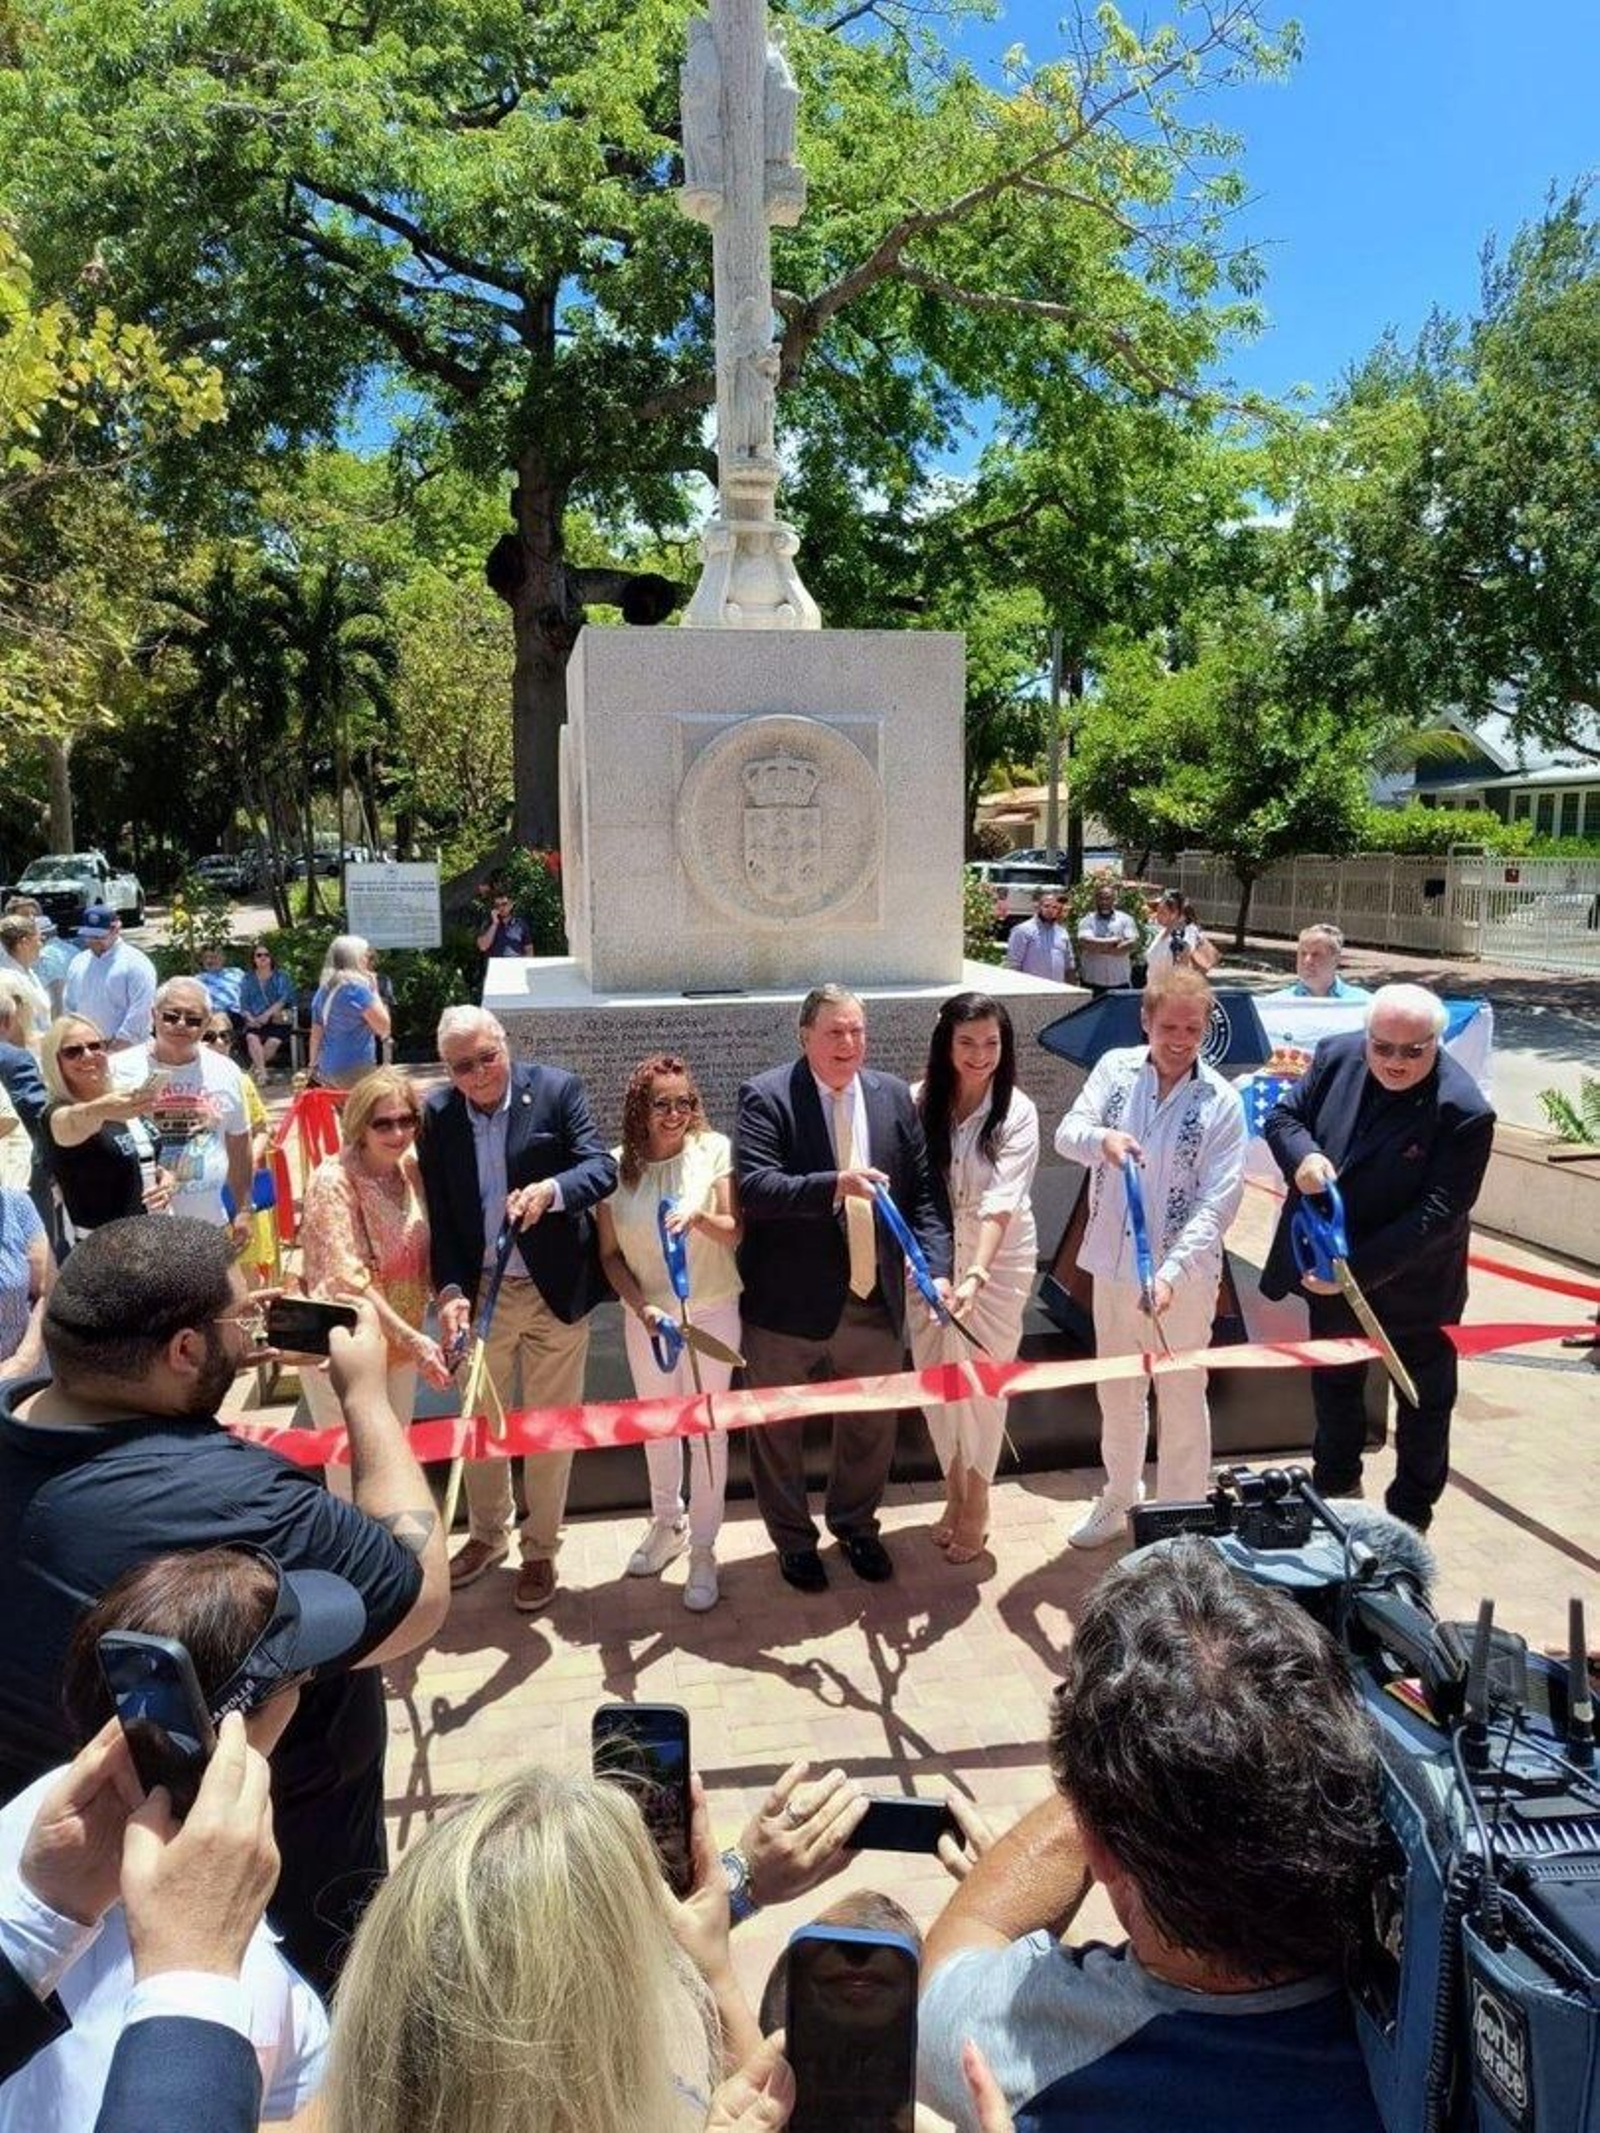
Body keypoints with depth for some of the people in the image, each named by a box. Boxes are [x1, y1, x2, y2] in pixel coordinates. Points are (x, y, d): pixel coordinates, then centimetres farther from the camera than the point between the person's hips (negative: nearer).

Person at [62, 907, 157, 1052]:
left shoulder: (136, 962, -7)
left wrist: (121, 1040, -15)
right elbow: (69, 1004, 21)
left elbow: (141, 1008, -13)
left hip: (127, 1049, -6)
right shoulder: (78, 962, 14)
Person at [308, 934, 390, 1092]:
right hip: (355, 1068, -8)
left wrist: (313, 1066, 23)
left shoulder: (323, 989, 11)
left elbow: (316, 1034, 15)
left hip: (327, 1068, 8)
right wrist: (374, 992, -2)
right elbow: (383, 1027, -11)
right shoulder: (356, 988, -12)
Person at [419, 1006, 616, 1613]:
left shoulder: (557, 1090, -10)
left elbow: (602, 1168, -15)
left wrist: (549, 1189, -34)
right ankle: (487, 1535, 42)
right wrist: (449, 1289, -15)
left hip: (556, 1289, -2)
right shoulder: (437, 1114, -4)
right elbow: (439, 1215, -3)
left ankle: (541, 1549, 29)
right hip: (479, 1292, 3)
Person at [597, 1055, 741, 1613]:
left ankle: (703, 1548, 21)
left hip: (712, 1313, -2)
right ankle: (666, 1523, 41)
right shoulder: (616, 1166, -6)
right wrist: (642, 1306, -15)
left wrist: (699, 1217, -32)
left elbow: (735, 1231, -11)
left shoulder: (714, 1150, -11)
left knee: (706, 1429, 6)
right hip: (646, 1317, 2)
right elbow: (610, 1254, -2)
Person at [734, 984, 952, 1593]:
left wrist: (936, 1267, -11)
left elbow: (923, 1192, 2)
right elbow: (753, 1186, -23)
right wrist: (834, 1186, -36)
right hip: (789, 1303, -4)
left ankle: (854, 1522, 45)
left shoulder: (894, 1096, 3)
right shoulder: (766, 1097, -12)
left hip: (874, 1300, 4)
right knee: (779, 1430, 13)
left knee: (873, 1425, 19)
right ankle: (793, 1539, 37)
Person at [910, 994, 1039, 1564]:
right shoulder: (918, 1102, -8)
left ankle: (976, 1502, 27)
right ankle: (954, 1491, 35)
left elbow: (1001, 1201, -24)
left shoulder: (1017, 1113, -15)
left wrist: (976, 1275, -36)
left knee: (983, 1381, 6)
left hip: (998, 1260, -3)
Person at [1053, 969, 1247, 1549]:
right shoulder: (1115, 1069, -3)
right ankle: (1119, 1500, 42)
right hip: (1114, 1264, 3)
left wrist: (1170, 1273, -28)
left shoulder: (1221, 1101, -12)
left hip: (1182, 1274, -3)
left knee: (1182, 1402, 11)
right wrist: (1103, 1137, -35)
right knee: (1117, 1394, 20)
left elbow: (1217, 1204, -16)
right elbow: (1066, 1134, -11)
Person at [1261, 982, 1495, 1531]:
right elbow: (1283, 1115, -2)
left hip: (1411, 1287, -5)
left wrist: (1356, 1270, -30)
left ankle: (1411, 1514, 39)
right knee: (1333, 1382, 26)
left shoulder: (1462, 1112, -27)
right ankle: (1334, 1481, 50)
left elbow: (1438, 1214, -27)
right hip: (1329, 1270, 5)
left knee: (1423, 1401, 17)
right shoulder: (1337, 1057, -12)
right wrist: (1302, 1155, -26)